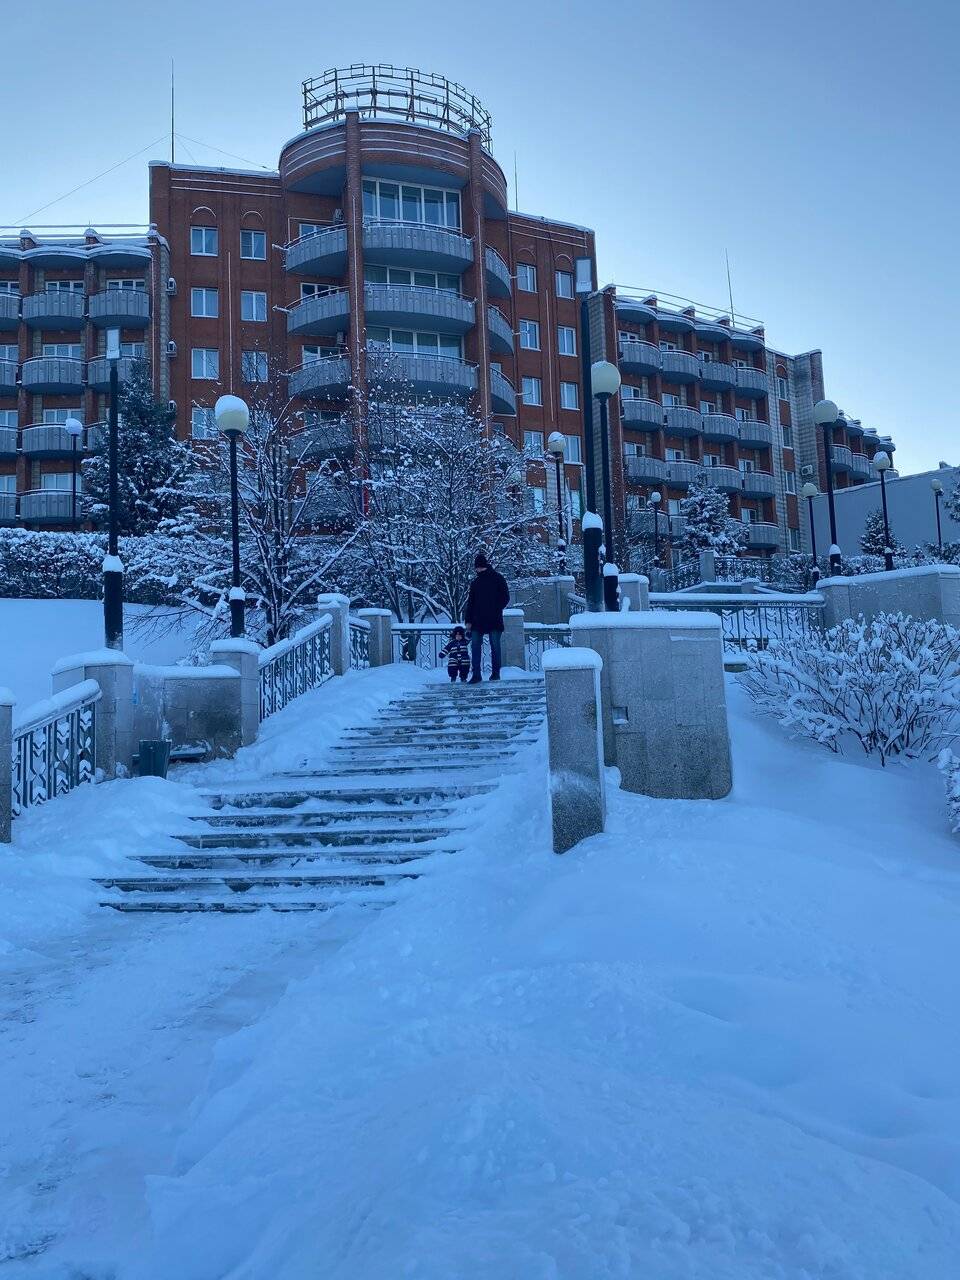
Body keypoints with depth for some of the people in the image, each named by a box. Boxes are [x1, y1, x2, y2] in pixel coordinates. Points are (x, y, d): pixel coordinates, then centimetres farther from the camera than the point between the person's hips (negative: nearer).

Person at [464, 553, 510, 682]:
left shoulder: (498, 579, 4)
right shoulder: (475, 582, 15)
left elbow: (505, 598, 2)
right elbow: (470, 602, 16)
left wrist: (496, 610, -11)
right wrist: (468, 620, 8)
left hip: (495, 621, -4)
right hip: (477, 621, 4)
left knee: (495, 646, 0)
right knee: (475, 647, -3)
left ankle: (496, 673, 9)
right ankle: (476, 674, -1)